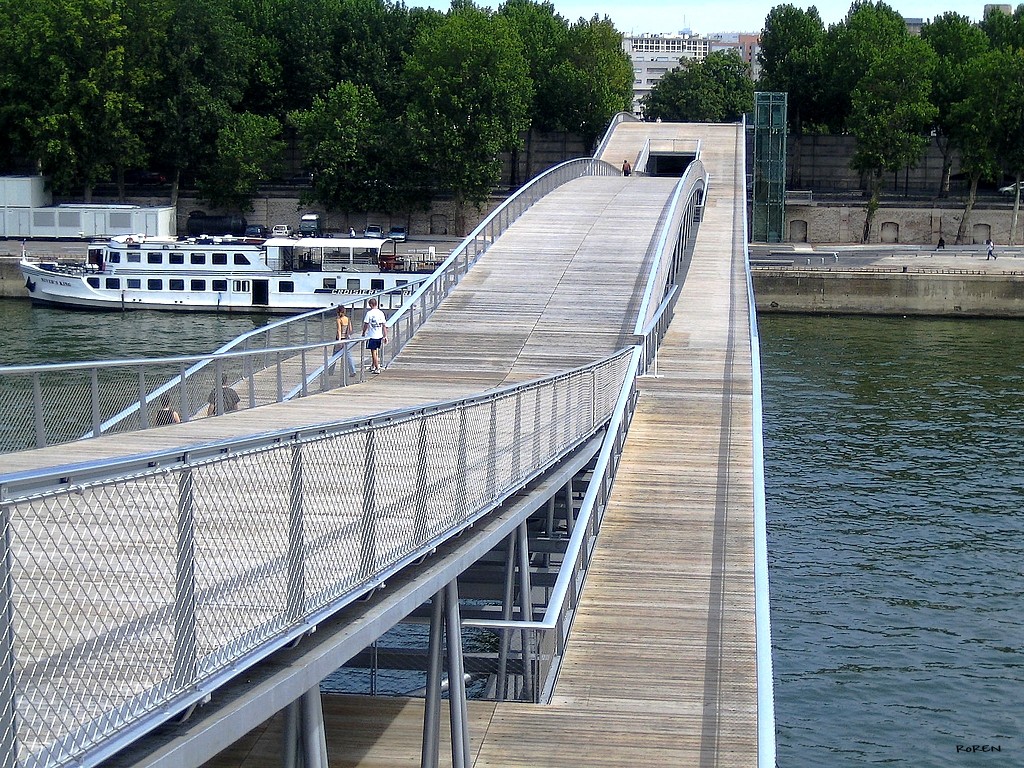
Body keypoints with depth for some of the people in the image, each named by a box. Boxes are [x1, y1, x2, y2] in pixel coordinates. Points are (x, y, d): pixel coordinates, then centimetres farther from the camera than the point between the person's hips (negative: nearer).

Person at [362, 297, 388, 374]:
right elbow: (384, 325, 3)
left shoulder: (369, 313, -10)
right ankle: (373, 366, 30)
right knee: (376, 352, 19)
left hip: (372, 336, -5)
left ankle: (377, 369, -3)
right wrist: (385, 336, 8)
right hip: (380, 336, 5)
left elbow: (366, 325, -8)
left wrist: (363, 333, 8)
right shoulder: (381, 313, 2)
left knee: (374, 353, 0)